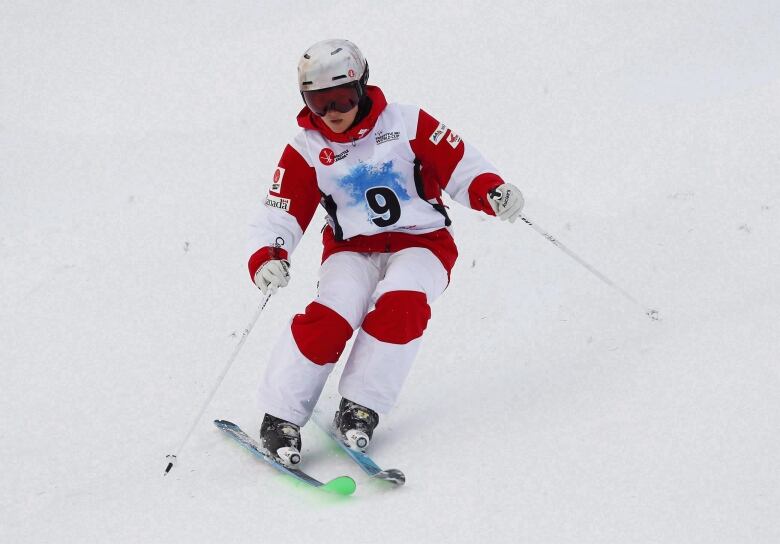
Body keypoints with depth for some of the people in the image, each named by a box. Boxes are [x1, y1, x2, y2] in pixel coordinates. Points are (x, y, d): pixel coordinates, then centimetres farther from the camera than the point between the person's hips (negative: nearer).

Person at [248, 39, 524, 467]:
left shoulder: (407, 125, -4)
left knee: (400, 304, -32)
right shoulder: (305, 150, 0)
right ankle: (280, 417, -17)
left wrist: (491, 191, -23)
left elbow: (459, 166, -3)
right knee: (330, 315, -27)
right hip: (352, 250, 1)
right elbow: (280, 216, -2)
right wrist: (267, 256, -22)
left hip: (421, 243, -1)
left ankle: (360, 410, -22)